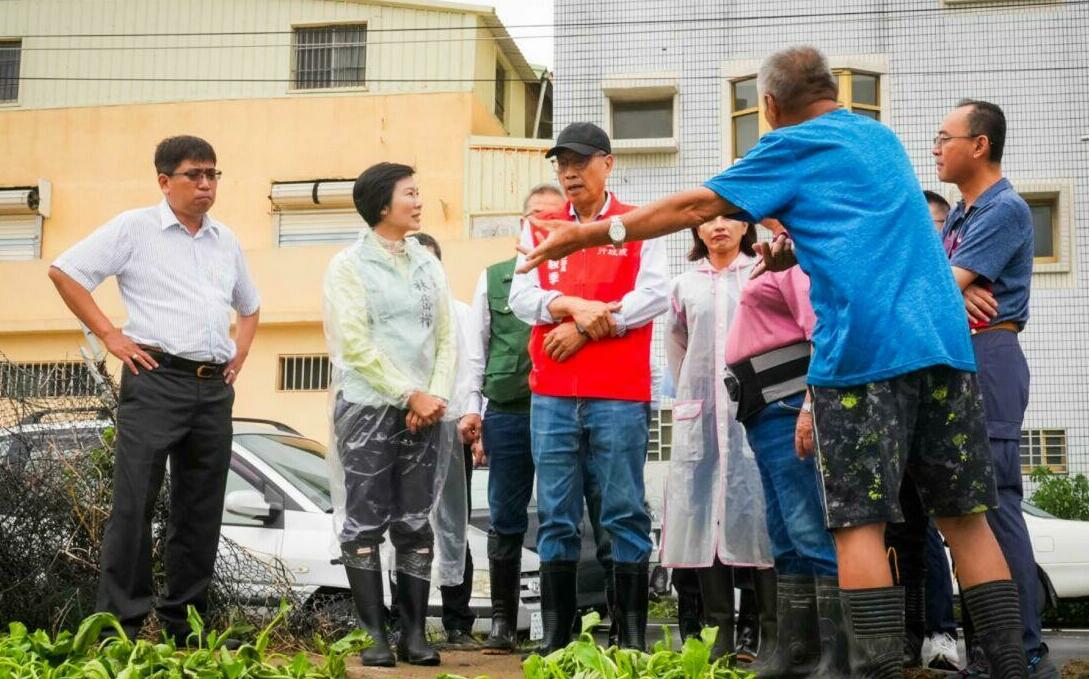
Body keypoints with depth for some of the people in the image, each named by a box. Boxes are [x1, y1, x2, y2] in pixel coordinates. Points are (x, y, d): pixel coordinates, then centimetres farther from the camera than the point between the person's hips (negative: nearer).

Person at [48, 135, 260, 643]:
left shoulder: (226, 242, 17)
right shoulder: (134, 228, 0)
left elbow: (249, 306, 31)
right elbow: (65, 271, -3)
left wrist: (240, 354, 14)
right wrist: (109, 335, -7)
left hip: (214, 387, 6)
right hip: (155, 379, -6)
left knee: (201, 510, 8)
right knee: (134, 503, -7)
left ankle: (185, 624, 18)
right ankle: (118, 624, -2)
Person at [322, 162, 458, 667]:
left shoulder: (428, 265, 12)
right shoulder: (349, 265, -2)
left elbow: (446, 338, 9)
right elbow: (357, 345, -9)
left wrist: (435, 397, -5)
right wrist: (411, 395, -11)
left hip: (423, 412, 5)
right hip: (368, 409, -4)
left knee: (416, 526, 5)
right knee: (364, 526, -1)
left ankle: (414, 634, 10)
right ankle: (374, 635, 5)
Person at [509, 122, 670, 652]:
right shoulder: (538, 229, 14)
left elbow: (654, 295, -5)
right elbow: (521, 297, 3)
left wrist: (585, 328, -10)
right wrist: (575, 305, -14)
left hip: (620, 394, -3)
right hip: (552, 394, 3)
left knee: (625, 514, -1)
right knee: (555, 518, 5)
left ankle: (632, 636, 5)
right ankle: (556, 635, 11)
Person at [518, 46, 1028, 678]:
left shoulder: (793, 146, 4)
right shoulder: (884, 139, 24)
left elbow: (692, 207, 3)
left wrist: (583, 235, 9)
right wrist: (800, 252, 25)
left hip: (865, 349, -6)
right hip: (945, 342, 6)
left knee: (860, 523, -3)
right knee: (966, 516, 7)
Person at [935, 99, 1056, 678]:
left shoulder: (1005, 210, -9)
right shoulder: (958, 215, 21)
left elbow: (942, 285, -17)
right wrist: (957, 293, -9)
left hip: (987, 356, -10)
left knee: (994, 506, -11)